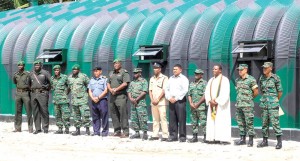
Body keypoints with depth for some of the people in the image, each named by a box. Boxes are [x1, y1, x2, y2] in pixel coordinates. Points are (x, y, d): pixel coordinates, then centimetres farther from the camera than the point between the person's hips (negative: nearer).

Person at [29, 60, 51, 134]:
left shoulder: (45, 73, 0)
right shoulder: (31, 74, 14)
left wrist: (47, 86, -4)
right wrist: (31, 89, 14)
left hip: (42, 93, -5)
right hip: (33, 94, 5)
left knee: (44, 111, -6)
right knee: (35, 112, 4)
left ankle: (45, 128, 0)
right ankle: (37, 129, 9)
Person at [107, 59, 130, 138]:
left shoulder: (124, 72, -2)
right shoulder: (111, 73, 20)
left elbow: (125, 83, -13)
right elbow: (108, 83, 17)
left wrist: (116, 89, -14)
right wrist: (110, 89, -4)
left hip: (121, 96, -7)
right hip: (112, 96, 7)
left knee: (123, 114, -10)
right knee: (114, 114, 7)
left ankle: (125, 132, -10)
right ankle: (117, 131, 13)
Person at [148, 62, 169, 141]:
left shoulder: (164, 78, -2)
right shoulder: (152, 79, 17)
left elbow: (164, 90, -9)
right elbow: (150, 90, 15)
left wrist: (157, 100, -12)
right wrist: (152, 99, 0)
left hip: (161, 102, -6)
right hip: (153, 102, 6)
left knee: (163, 119, -9)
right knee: (155, 119, 8)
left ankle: (165, 135, -8)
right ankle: (155, 135, 11)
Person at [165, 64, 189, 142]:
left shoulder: (183, 79, -1)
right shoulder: (171, 78, 18)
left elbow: (185, 90, -11)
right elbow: (166, 89, 16)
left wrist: (176, 98, -12)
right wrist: (169, 98, -1)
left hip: (180, 101, -6)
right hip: (171, 101, 6)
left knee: (181, 119, -6)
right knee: (172, 119, 5)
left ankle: (182, 136, -3)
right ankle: (173, 136, 10)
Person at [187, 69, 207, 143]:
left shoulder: (204, 83, -2)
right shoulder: (191, 84, 17)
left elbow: (205, 95, -9)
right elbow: (189, 94, 15)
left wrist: (197, 104, -12)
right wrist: (191, 103, -1)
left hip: (201, 107, -6)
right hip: (193, 107, 6)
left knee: (203, 123, -8)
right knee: (194, 123, 8)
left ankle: (205, 137, -5)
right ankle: (195, 137, 14)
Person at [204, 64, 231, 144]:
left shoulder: (224, 80, -4)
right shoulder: (211, 80, 15)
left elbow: (225, 93, -12)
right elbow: (207, 91, 10)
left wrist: (217, 101, -15)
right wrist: (210, 100, -7)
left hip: (221, 104, -6)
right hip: (212, 104, 6)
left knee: (222, 121, -9)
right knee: (212, 121, 1)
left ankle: (224, 139, -9)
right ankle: (214, 138, 3)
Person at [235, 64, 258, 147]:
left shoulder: (251, 79, -7)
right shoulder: (237, 80, 13)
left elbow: (256, 92, -5)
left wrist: (249, 98, 7)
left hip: (248, 105, -7)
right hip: (238, 105, 7)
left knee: (249, 123, -5)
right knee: (241, 123, 9)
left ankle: (251, 140, -1)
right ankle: (242, 139, 16)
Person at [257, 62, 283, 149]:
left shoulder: (275, 78, -8)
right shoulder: (262, 78, 8)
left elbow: (280, 92, -2)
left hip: (273, 104, -6)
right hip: (264, 104, 6)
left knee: (275, 122, -9)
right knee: (264, 123, 9)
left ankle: (279, 142, -3)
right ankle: (265, 141, 17)